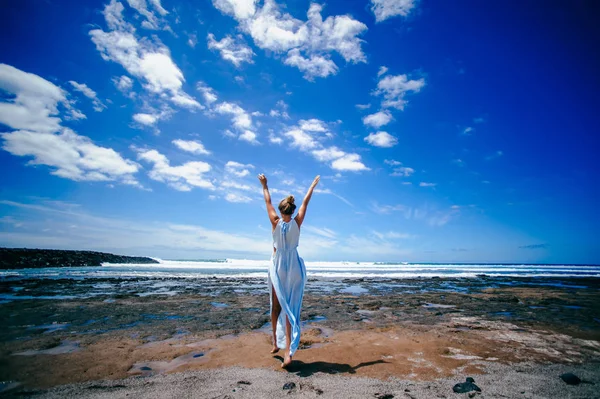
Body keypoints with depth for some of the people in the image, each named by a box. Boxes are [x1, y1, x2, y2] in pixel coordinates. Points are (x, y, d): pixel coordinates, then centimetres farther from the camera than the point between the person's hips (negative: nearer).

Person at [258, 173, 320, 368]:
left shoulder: (276, 222, -7)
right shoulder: (297, 222, -6)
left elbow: (268, 202, 6)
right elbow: (305, 203, 6)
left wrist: (264, 185, 20)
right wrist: (313, 185, 19)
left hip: (277, 266, 0)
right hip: (294, 267, 0)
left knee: (276, 306, 15)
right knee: (290, 307, 0)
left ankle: (276, 343, 30)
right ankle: (288, 351, -6)